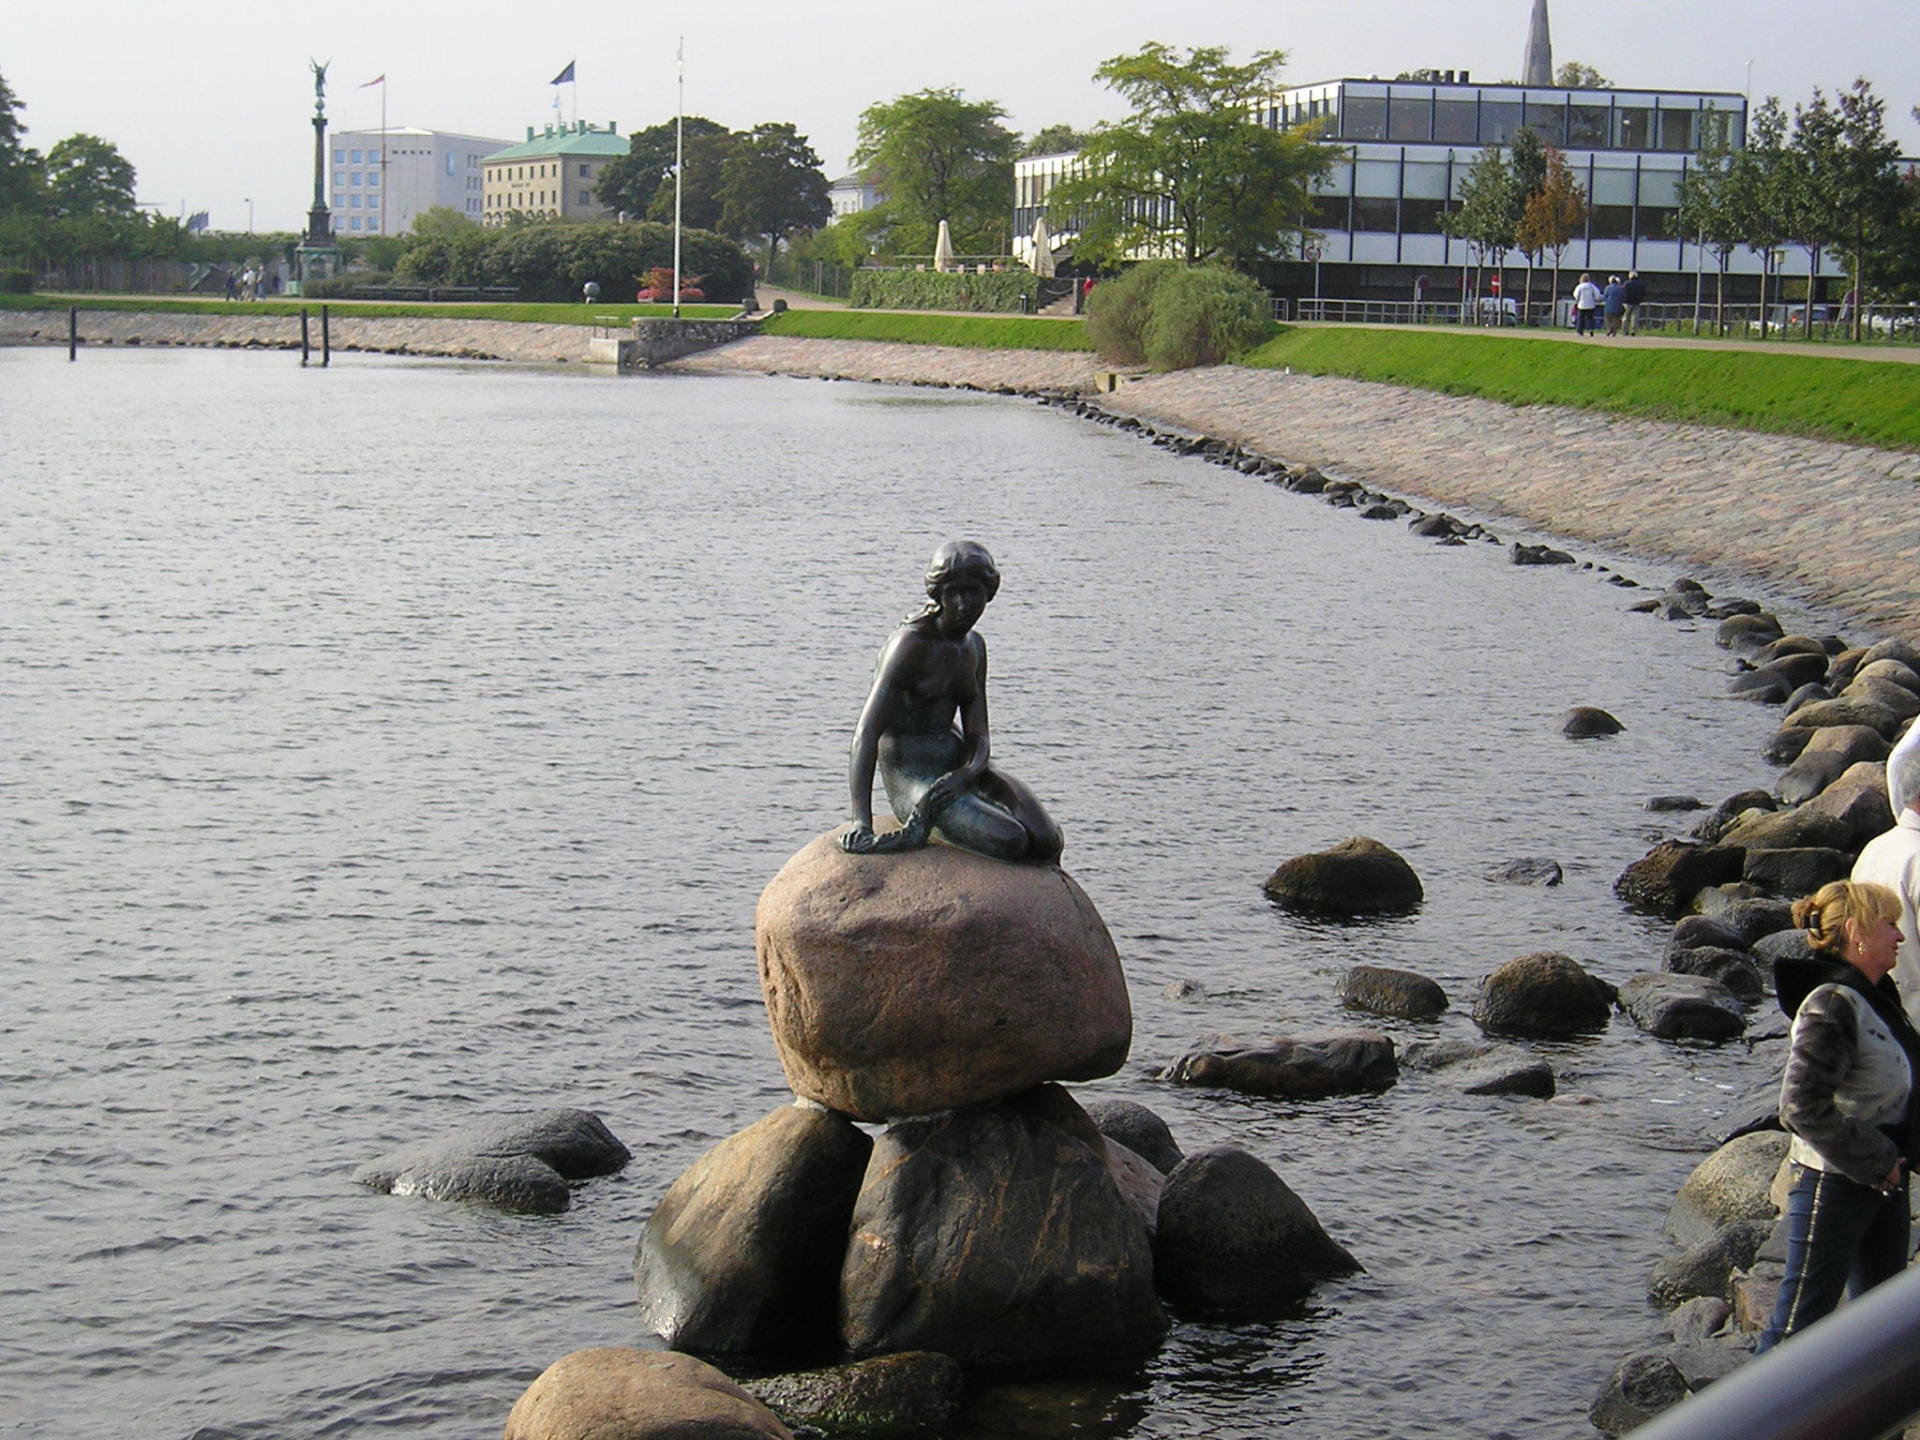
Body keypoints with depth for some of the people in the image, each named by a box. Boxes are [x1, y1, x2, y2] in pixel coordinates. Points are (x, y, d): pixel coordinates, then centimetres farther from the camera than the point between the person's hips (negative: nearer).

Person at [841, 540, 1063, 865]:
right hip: (913, 779, -7)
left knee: (1047, 843, -15)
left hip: (956, 766, 7)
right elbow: (866, 734, -23)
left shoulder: (974, 646, 10)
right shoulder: (912, 643, -15)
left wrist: (970, 770, -20)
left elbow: (977, 734, 6)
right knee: (1010, 841, -26)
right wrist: (861, 824, -32)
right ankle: (919, 828, -7)